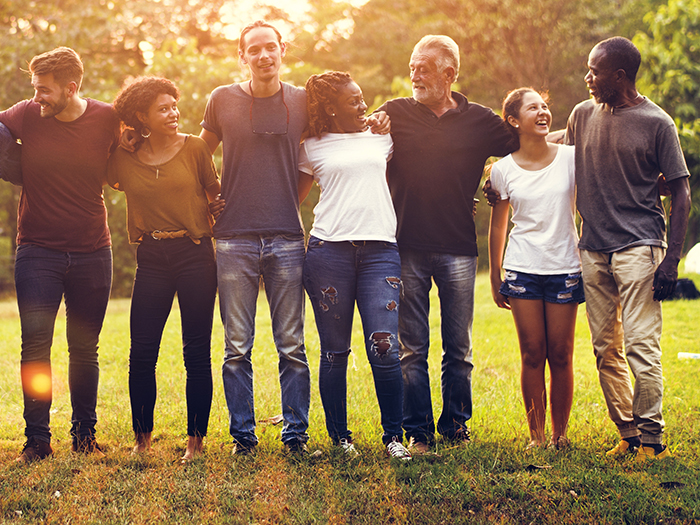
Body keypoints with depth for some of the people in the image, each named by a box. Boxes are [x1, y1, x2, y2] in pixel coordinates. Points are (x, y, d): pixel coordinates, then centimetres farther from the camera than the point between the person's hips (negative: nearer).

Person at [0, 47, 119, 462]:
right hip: (38, 251, 0)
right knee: (35, 345, -6)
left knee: (85, 349, 9)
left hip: (92, 252, 1)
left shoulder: (107, 119, -2)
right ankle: (37, 439, 4)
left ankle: (85, 435, 22)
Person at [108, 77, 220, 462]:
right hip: (152, 260, 2)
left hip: (195, 255, -2)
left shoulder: (195, 148, 0)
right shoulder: (125, 159, 4)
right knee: (142, 353, 0)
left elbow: (216, 193, 8)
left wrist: (214, 227, 3)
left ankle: (195, 440, 11)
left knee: (197, 353, 1)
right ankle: (142, 439, 15)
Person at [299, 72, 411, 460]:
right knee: (334, 351, 2)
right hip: (328, 250, -1)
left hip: (380, 249, 1)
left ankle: (393, 435, 4)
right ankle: (339, 436, 15)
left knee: (384, 348, -9)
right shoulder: (312, 148, 10)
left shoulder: (382, 136, 16)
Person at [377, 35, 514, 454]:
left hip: (459, 249, 0)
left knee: (459, 349, 6)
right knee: (412, 349, 2)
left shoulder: (480, 121, 6)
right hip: (408, 247, 0)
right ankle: (418, 432, 10)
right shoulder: (395, 113, 7)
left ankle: (456, 426, 18)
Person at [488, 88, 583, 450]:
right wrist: (495, 278, 12)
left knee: (560, 356, 3)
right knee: (532, 355, 1)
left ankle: (560, 433, 15)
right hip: (522, 270, 0)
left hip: (565, 269, 0)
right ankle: (536, 434, 11)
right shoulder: (503, 169, 2)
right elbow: (497, 227, 11)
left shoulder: (571, 158, -1)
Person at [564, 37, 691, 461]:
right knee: (606, 349, 6)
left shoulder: (657, 123, -4)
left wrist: (672, 259, -11)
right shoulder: (583, 115, 10)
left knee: (641, 345, -11)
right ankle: (628, 434, 15)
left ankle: (652, 438, -2)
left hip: (639, 246, -5)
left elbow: (682, 194, -4)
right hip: (593, 248, 5)